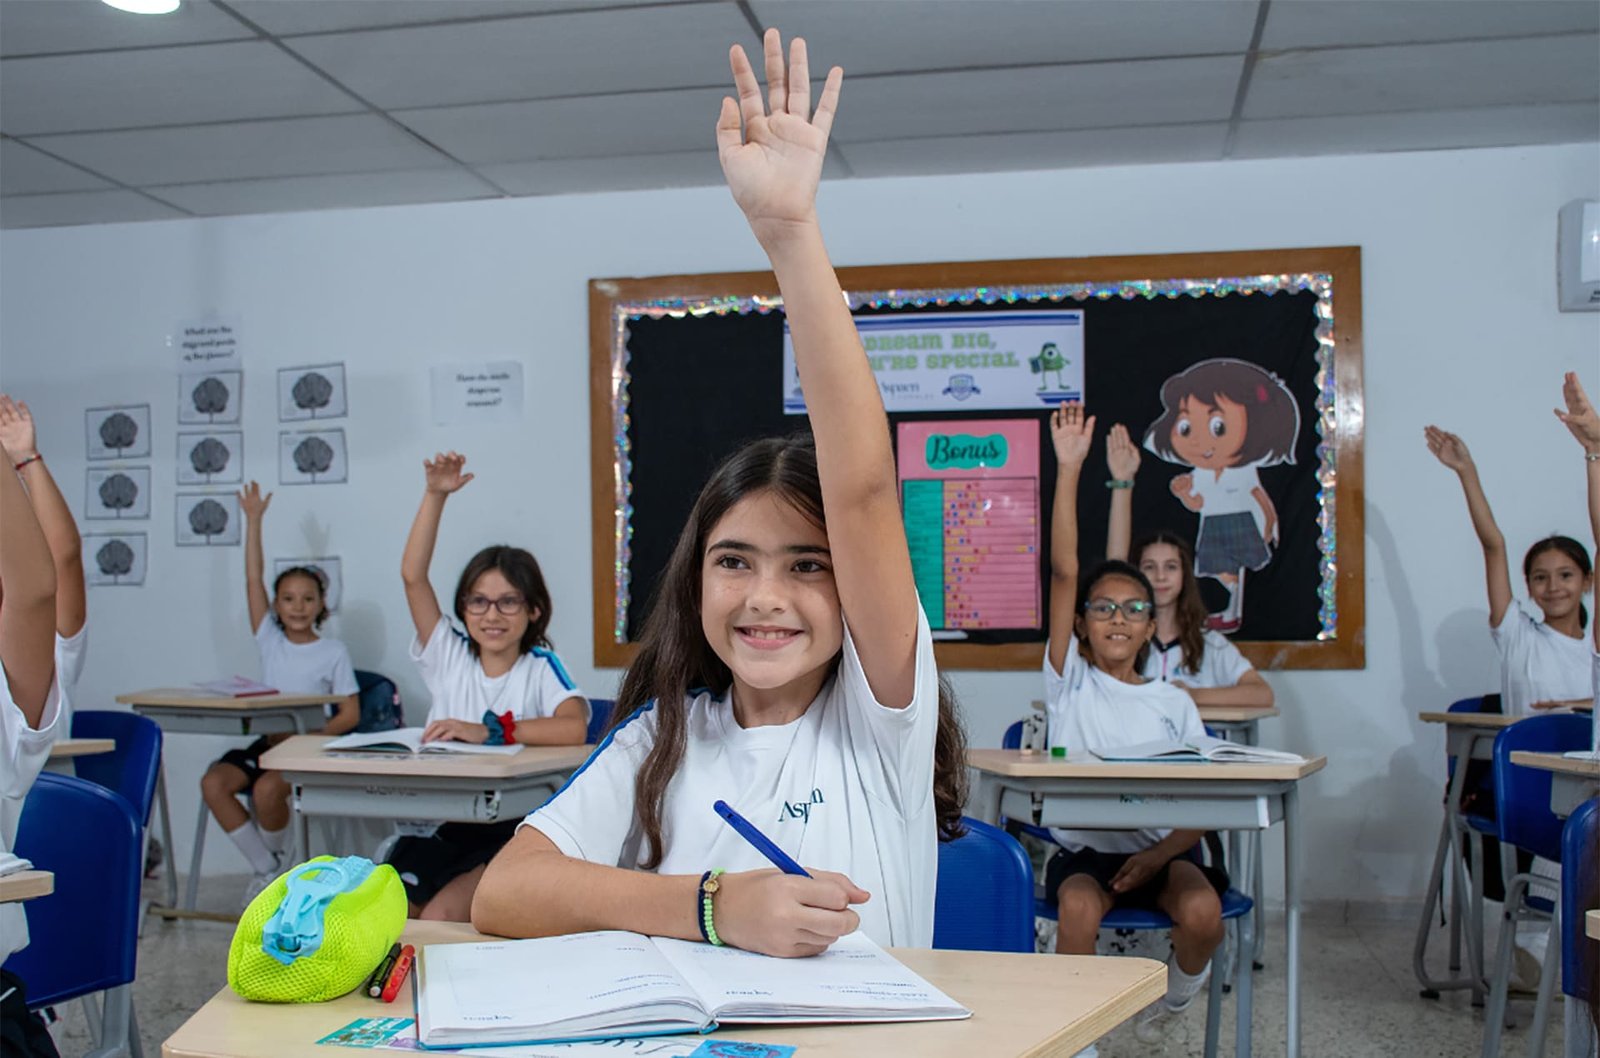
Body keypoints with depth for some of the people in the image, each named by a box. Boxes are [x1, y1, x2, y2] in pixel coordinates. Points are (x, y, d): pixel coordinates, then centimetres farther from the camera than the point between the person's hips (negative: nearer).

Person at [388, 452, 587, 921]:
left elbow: (574, 729, -21)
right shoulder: (449, 656, 10)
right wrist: (435, 495, -2)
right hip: (437, 824, 4)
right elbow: (413, 575, 3)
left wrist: (489, 731, -20)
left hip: (508, 833, -4)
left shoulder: (541, 667, -1)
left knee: (438, 919, -25)